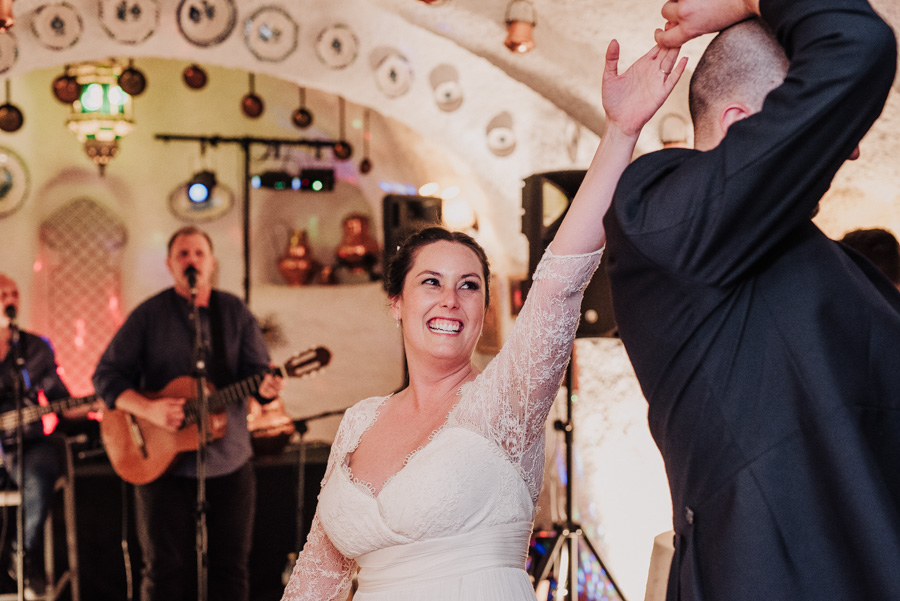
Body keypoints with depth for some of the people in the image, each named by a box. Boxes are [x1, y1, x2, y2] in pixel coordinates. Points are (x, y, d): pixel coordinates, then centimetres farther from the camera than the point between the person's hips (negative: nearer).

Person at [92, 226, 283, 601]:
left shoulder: (236, 312, 6)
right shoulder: (149, 315, 0)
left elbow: (257, 369, 2)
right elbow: (106, 375, -2)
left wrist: (265, 387, -22)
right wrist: (148, 409, -19)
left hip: (229, 462, 2)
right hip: (162, 462, -2)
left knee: (231, 568, 7)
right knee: (165, 570, 3)